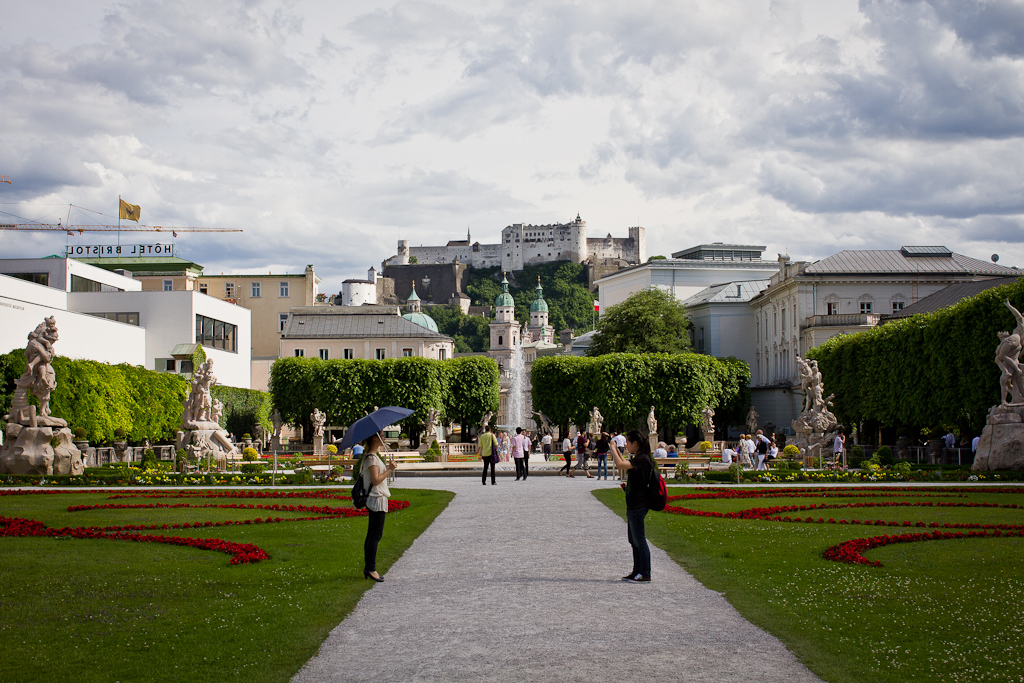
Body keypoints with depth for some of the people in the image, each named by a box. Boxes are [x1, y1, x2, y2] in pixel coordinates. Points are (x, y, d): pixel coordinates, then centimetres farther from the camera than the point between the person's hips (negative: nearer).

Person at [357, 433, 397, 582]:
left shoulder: (372, 456, 17)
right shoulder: (372, 458, -14)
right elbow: (375, 480, -21)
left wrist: (389, 470, 13)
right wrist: (389, 469, -16)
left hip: (374, 500, 11)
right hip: (377, 499, -11)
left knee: (372, 534, 11)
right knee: (376, 535, -9)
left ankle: (368, 568, 15)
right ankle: (371, 569, -8)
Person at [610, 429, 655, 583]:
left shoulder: (642, 459, -19)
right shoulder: (638, 458, 12)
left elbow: (620, 465, -30)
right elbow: (627, 466, 32)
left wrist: (613, 449, -17)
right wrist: (617, 451, 22)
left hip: (637, 505, -11)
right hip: (633, 505, 11)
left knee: (639, 540, -4)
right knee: (633, 540, 17)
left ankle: (645, 574, 2)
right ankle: (637, 572, 24)